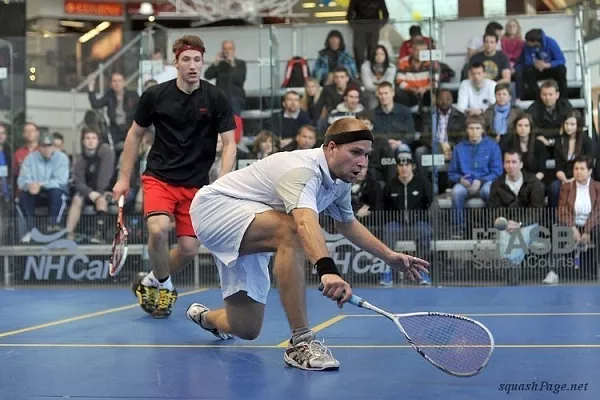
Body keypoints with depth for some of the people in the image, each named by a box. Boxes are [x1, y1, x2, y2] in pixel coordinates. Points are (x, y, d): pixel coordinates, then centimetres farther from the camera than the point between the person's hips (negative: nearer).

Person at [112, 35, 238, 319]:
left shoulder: (216, 99, -6)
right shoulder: (155, 95, -3)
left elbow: (229, 143, -5)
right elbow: (135, 134, 9)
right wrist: (124, 178, 7)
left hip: (196, 184, 1)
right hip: (158, 177, -1)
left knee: (189, 249, -3)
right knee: (158, 229, -27)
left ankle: (151, 282, 28)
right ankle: (164, 285, 2)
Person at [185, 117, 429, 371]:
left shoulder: (340, 181, -1)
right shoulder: (302, 170, -30)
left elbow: (347, 223, 19)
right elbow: (306, 223, -50)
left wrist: (390, 257, 15)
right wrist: (327, 270, -66)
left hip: (244, 244, 9)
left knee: (247, 329, 7)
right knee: (291, 231, -38)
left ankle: (204, 317, 44)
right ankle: (301, 343, -35)